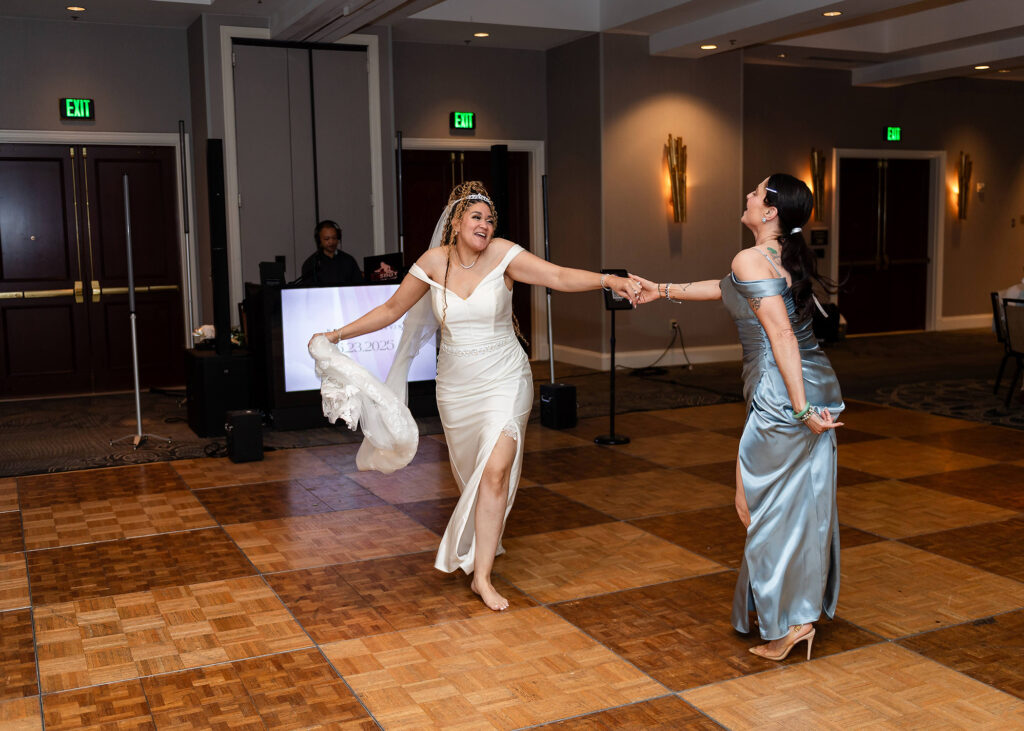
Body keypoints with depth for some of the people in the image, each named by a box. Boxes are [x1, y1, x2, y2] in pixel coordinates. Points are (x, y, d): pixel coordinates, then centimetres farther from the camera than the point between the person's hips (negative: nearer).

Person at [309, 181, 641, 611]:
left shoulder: (502, 254, -10)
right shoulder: (434, 261, -4)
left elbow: (559, 276, -21)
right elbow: (391, 310, 5)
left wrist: (608, 280, -36)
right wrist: (335, 335, 6)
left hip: (504, 380, -3)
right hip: (456, 384, 3)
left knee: (496, 471, -14)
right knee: (467, 472, 14)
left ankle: (482, 575, -5)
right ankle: (486, 539, 44)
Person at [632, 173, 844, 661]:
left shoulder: (751, 259, -14)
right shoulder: (789, 256, 14)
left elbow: (782, 335, -22)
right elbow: (730, 290, 28)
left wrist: (801, 409, -22)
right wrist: (666, 291, 37)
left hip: (780, 396, -9)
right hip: (818, 387, 9)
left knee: (765, 506, 4)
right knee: (807, 501, 18)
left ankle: (789, 623, 12)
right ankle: (809, 605, 32)